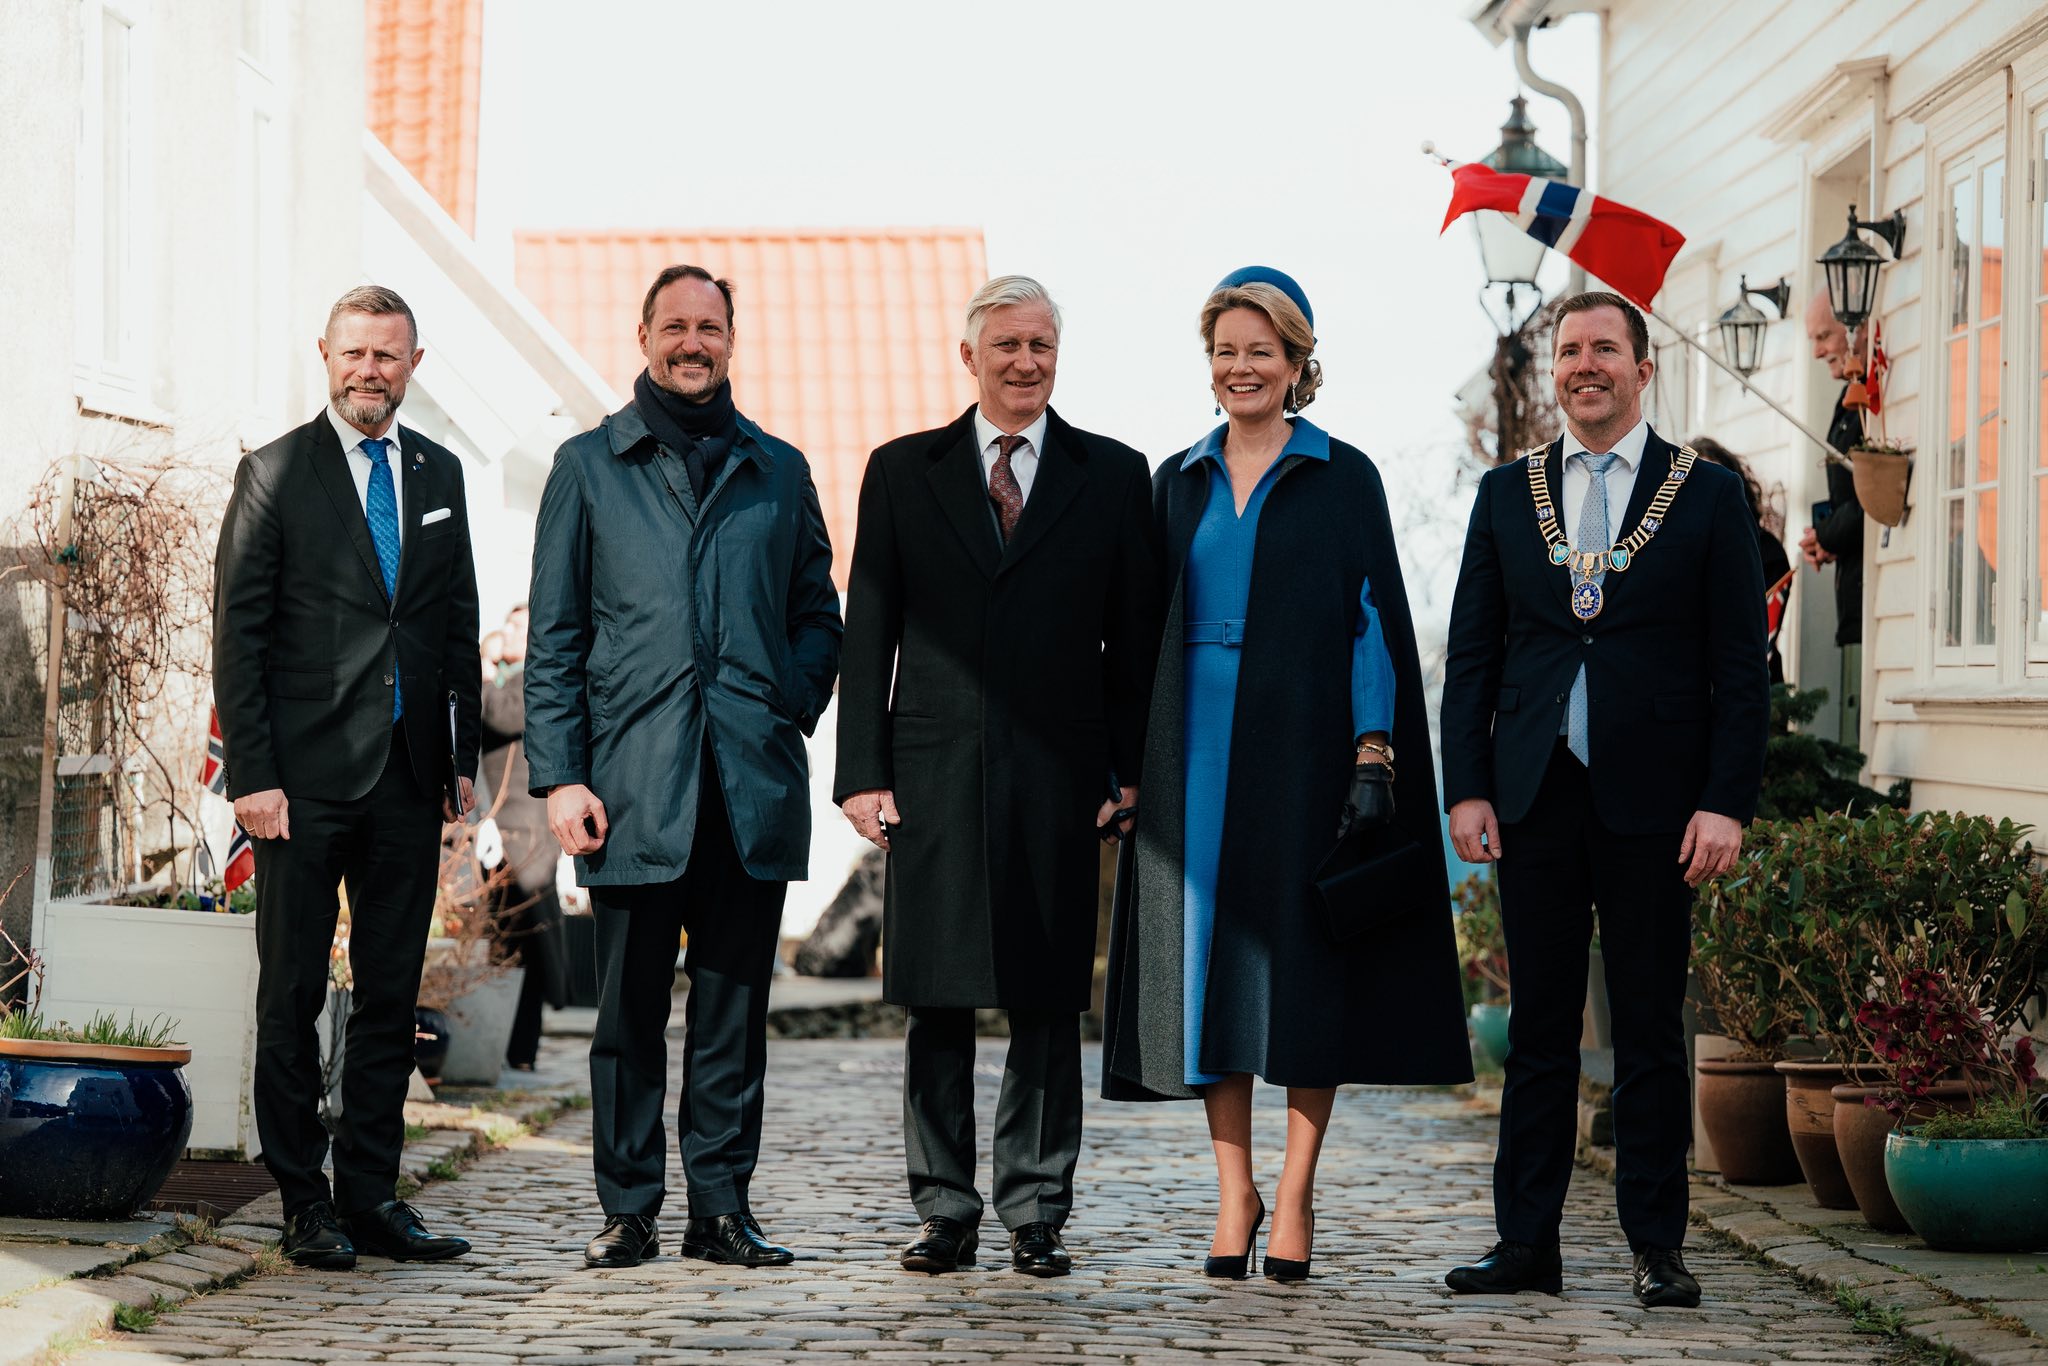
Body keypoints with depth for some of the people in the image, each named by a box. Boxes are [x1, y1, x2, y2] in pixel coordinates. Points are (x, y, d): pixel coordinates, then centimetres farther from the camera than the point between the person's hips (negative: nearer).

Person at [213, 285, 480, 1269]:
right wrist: (250, 774, -11)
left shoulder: (439, 475, 12)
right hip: (306, 778, -4)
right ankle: (304, 1203, 9)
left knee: (391, 994, 7)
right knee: (292, 995, 2)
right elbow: (238, 634, -4)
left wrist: (461, 755, 9)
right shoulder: (275, 474, -1)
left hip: (408, 779, 4)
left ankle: (371, 1195, 14)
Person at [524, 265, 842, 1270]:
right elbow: (553, 637, 6)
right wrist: (557, 775, -3)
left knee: (734, 1005, 4)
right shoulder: (588, 467, 9)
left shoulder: (778, 471, 14)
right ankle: (628, 1211, 9)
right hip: (633, 782, -1)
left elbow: (817, 613, 18)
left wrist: (792, 709, 0)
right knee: (630, 1006, 2)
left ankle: (722, 1205, 11)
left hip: (753, 786, 2)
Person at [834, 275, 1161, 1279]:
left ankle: (1035, 1213, 9)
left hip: (1058, 780, 0)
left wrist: (1131, 772, -1)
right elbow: (868, 630, 8)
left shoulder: (1113, 476, 9)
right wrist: (861, 770, 0)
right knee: (938, 1004, 3)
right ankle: (945, 1212, 11)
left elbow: (1134, 635, 7)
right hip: (935, 774, 0)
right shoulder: (901, 472, 10)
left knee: (1047, 1004, 2)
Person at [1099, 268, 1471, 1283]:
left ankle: (1293, 1198, 3)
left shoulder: (1343, 478, 2)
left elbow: (1373, 615, -2)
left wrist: (1372, 746, -12)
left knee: (1303, 961, -3)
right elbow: (1151, 620, 14)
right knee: (1211, 957, 2)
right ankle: (1234, 1192, 8)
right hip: (1198, 752, 3)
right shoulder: (1180, 482, 12)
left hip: (1303, 742, -3)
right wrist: (1138, 758, 7)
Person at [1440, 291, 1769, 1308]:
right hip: (1535, 798, 2)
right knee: (1539, 1026, 6)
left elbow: (1741, 665, 0)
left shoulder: (1707, 496, 3)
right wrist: (1466, 789, 1)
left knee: (1651, 1028, 3)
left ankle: (1656, 1249, 10)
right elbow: (1472, 654, 10)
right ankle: (1526, 1243, 10)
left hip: (1652, 803, -2)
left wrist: (1727, 802, -8)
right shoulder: (1507, 494, 10)